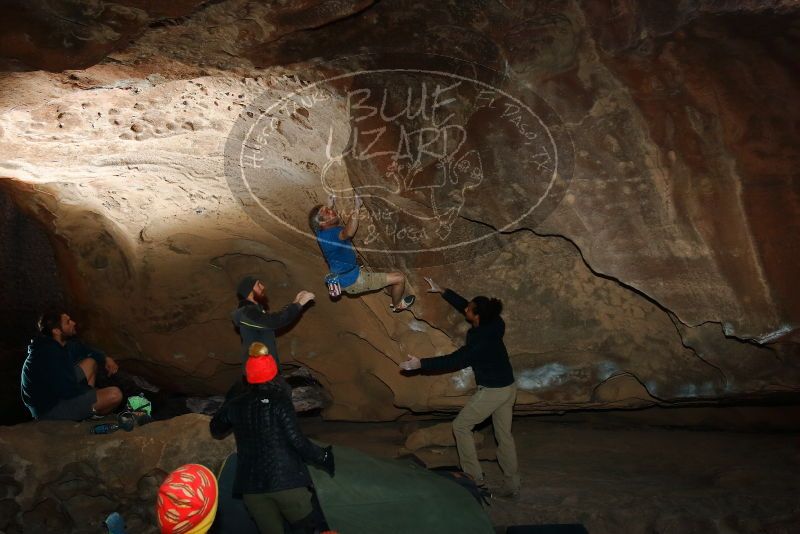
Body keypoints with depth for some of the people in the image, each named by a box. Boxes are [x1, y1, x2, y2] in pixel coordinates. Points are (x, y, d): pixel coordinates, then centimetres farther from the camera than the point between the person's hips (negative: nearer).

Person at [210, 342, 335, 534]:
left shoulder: (234, 405, 5)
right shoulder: (280, 400, -6)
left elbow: (216, 431, 23)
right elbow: (296, 440, -13)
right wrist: (322, 457, 0)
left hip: (251, 486, 4)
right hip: (287, 481, -4)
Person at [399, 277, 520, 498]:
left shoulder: (480, 341, -26)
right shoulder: (493, 325, -3)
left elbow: (453, 361, -22)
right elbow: (463, 304, 9)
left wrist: (420, 364, -19)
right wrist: (442, 291, 14)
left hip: (491, 391, -9)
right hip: (509, 387, 9)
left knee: (461, 426, 6)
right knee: (504, 434, 15)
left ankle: (474, 476, 10)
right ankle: (512, 484, 21)